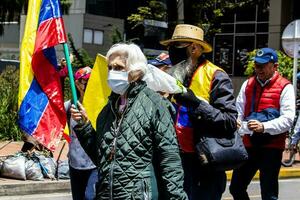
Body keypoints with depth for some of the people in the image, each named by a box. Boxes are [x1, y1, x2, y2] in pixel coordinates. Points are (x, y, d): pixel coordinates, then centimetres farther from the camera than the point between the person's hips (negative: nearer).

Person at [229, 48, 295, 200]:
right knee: (236, 188, 10)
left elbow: (288, 119, -13)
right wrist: (236, 121, -11)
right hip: (249, 143, 5)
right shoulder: (248, 85, 12)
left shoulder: (285, 87, -5)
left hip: (272, 146, -5)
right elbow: (238, 111, 13)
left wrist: (264, 127, -26)